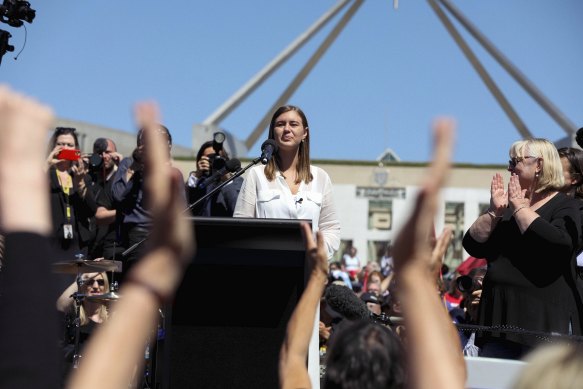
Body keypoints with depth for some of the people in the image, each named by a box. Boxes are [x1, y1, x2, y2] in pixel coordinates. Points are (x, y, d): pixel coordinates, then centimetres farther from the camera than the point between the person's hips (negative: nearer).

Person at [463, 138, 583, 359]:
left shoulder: (564, 206, -1)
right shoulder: (506, 207, 17)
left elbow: (559, 243, -22)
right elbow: (473, 246, 9)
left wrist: (519, 206, -14)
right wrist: (494, 212, -5)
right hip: (500, 318, 6)